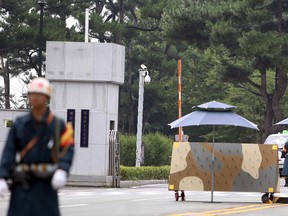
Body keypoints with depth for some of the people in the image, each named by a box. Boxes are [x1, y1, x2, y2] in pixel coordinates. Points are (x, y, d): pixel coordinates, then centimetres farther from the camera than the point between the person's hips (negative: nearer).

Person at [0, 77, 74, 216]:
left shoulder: (57, 125, 3)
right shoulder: (19, 124, 7)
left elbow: (68, 149, -6)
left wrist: (62, 170, -25)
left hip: (46, 185, -2)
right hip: (22, 185, 2)